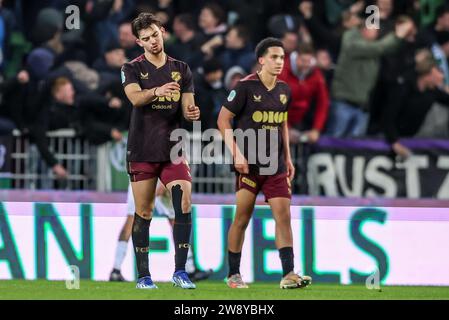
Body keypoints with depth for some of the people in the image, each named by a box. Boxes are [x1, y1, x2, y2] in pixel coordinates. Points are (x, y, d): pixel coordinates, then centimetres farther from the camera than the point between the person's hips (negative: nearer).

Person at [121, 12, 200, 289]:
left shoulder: (181, 69, 10)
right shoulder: (133, 69, 0)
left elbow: (187, 107, 8)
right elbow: (135, 97, -20)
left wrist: (192, 112, -17)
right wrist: (157, 91, -40)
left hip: (173, 149, 2)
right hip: (142, 150, -2)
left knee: (184, 205, -13)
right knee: (143, 213, 2)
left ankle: (180, 271, -9)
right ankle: (143, 275, 10)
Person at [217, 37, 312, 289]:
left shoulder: (284, 90, 9)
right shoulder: (246, 87, -9)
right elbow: (223, 120, -7)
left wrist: (288, 158, 18)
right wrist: (236, 153, -15)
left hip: (276, 166, 5)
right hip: (249, 164, -5)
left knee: (284, 216, -7)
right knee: (242, 219, 2)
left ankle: (288, 274, -10)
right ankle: (234, 275, 14)